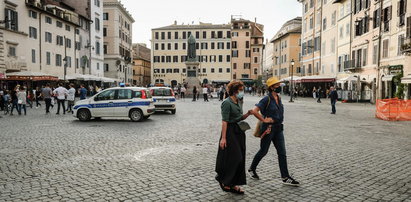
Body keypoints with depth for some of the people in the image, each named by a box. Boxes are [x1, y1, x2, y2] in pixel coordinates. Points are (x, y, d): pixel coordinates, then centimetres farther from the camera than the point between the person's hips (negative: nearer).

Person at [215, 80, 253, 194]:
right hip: (230, 132, -9)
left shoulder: (237, 102, 12)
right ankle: (221, 178, 16)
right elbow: (224, 121, -19)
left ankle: (233, 184, 21)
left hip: (239, 132, 9)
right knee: (233, 158, -5)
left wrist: (248, 114, -1)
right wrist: (223, 138, -23)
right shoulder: (227, 103, -14)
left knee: (240, 158, 10)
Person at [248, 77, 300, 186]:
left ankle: (285, 177, 10)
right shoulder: (267, 99, -16)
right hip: (269, 128, -7)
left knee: (282, 153, 4)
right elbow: (255, 111, -23)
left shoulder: (279, 98, 8)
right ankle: (251, 169, 29)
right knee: (263, 151, 7)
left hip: (278, 128, 7)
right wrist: (264, 120, -17)